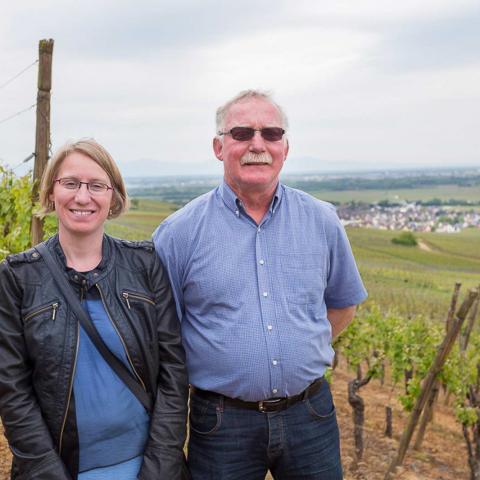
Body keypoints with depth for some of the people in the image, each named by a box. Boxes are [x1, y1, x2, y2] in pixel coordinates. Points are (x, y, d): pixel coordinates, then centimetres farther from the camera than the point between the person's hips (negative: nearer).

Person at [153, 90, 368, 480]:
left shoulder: (322, 221, 1)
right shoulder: (179, 232, -7)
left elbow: (343, 302, 16)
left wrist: (304, 353, 8)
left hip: (311, 414, 3)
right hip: (221, 424, -2)